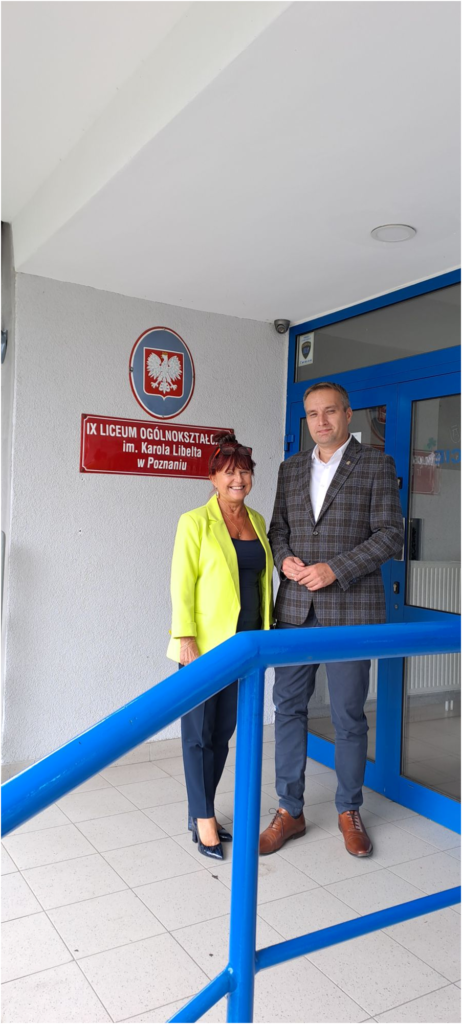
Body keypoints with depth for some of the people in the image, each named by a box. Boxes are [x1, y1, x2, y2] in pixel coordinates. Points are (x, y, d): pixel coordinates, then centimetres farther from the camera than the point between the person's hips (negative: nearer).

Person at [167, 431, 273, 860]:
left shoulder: (256, 521, 10)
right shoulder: (195, 522, -8)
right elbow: (182, 584, -11)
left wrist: (265, 632, 13)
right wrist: (185, 639, -16)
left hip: (244, 643, 6)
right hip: (205, 644, -6)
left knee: (224, 732, 13)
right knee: (199, 733, 4)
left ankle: (199, 813, 28)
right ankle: (204, 820, 18)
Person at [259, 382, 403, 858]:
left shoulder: (376, 464, -1)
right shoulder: (291, 468, 12)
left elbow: (390, 533, -7)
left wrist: (334, 569, -16)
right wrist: (284, 559, -6)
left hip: (349, 607, -4)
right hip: (295, 606, 4)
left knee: (349, 715, 6)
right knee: (288, 706, 7)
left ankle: (349, 811, 26)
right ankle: (289, 811, 22)